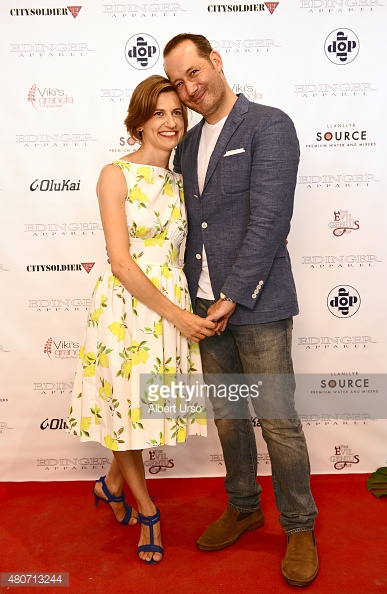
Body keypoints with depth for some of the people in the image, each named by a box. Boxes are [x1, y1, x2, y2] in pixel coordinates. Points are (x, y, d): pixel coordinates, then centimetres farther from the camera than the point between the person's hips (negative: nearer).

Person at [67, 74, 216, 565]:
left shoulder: (179, 182, 11)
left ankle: (112, 483, 42)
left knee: (151, 405, 13)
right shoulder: (116, 175, -7)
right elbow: (120, 260, -15)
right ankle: (146, 509, 32)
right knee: (126, 404, 9)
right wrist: (175, 314, -16)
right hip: (126, 305, -5)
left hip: (173, 306, 5)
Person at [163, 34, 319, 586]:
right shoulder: (188, 143, 15)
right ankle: (243, 508, 37)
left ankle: (300, 528, 25)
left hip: (256, 303, -6)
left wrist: (232, 297, -16)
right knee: (228, 416, 16)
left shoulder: (269, 126, -6)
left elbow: (268, 220, -15)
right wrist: (193, 296, 6)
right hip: (207, 303, 7)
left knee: (278, 421, 3)